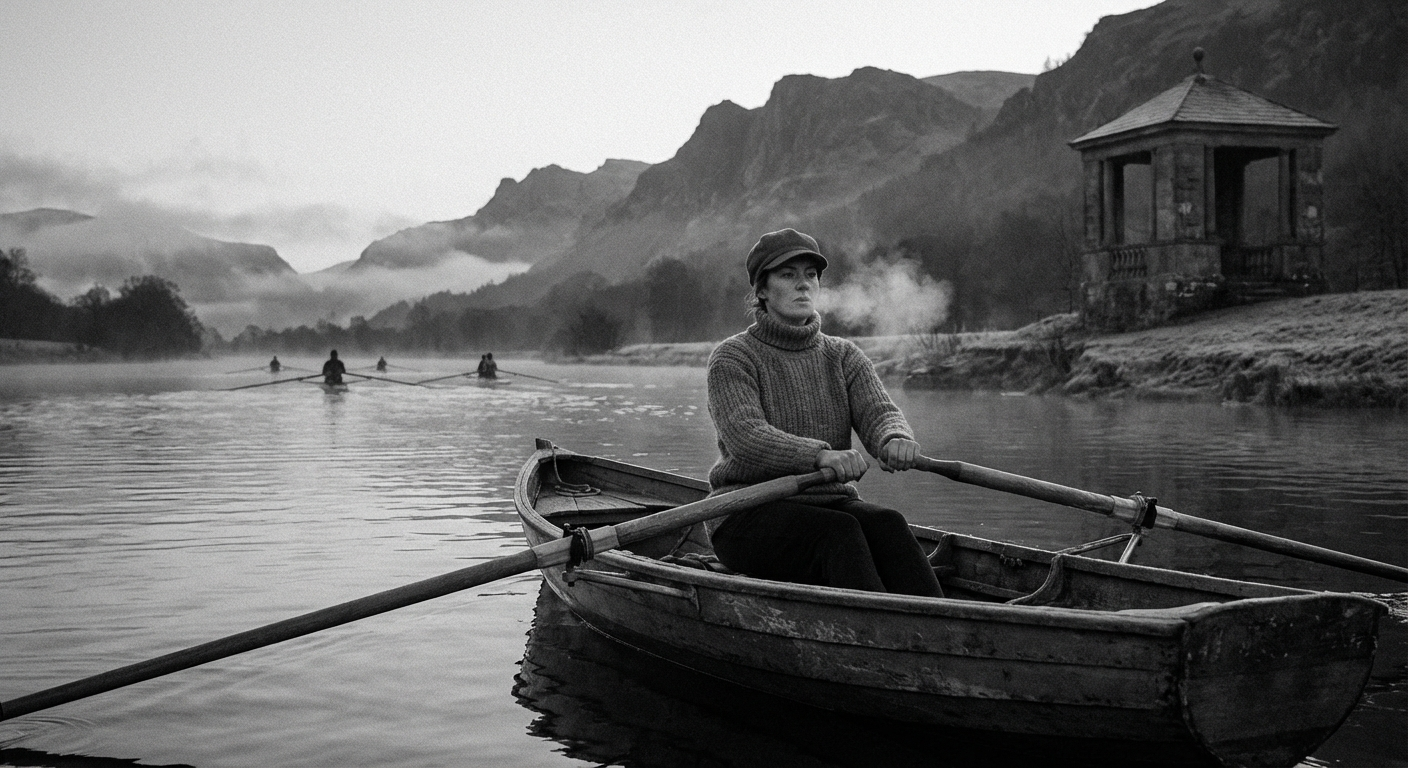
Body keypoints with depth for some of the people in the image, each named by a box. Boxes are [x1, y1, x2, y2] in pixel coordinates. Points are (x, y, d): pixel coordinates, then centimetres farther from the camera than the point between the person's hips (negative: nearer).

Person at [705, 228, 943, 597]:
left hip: (831, 502, 4)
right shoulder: (732, 358, -3)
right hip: (749, 517, -4)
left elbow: (880, 412, -5)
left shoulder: (842, 356, 12)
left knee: (887, 524, -27)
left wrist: (895, 439, -31)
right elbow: (744, 436, -21)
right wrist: (820, 455, -38)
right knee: (838, 530, -32)